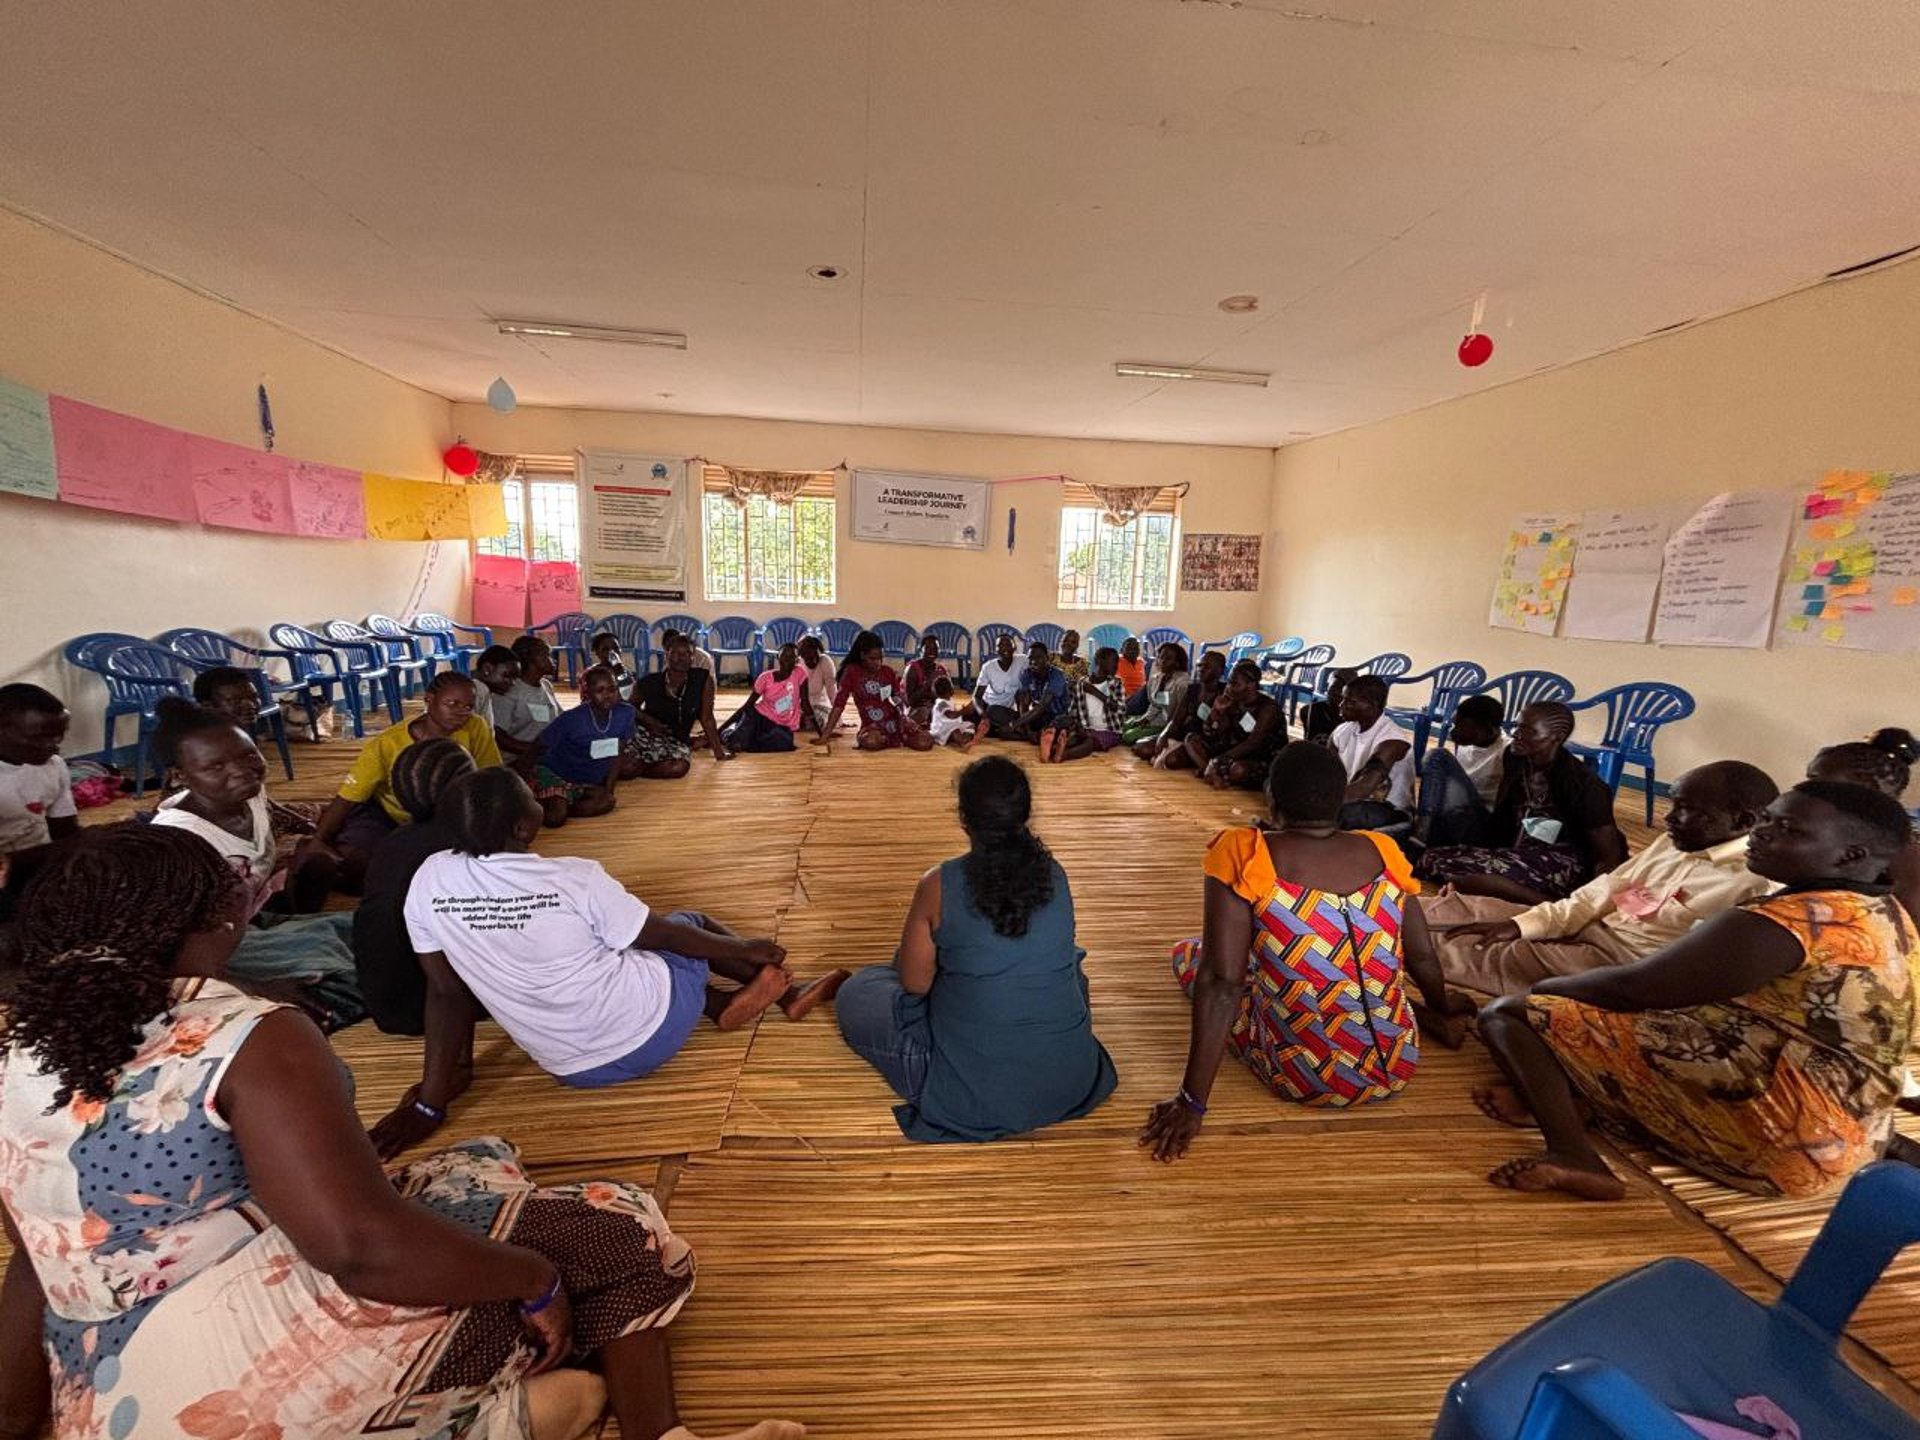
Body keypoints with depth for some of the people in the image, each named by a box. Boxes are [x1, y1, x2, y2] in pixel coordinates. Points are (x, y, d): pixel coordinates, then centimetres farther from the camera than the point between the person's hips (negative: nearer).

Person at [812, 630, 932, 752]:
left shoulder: (888, 671, 5)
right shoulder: (851, 671, -3)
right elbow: (839, 703, -7)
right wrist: (825, 735, -13)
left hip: (894, 719, 3)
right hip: (872, 726, -3)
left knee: (925, 743, -21)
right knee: (871, 743, -39)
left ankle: (903, 737, 11)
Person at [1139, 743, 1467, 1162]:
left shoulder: (1243, 854, -19)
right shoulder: (1381, 851, -6)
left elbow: (1222, 982, -22)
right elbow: (1422, 957, 7)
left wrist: (1192, 1102, -16)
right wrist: (1442, 1008, 30)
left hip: (1303, 1077, -5)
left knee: (1189, 953, 15)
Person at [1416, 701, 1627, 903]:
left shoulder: (1583, 784, -14)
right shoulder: (1515, 757, 3)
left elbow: (1610, 857, -12)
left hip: (1561, 865, -7)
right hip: (1517, 854, 7)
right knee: (1431, 859, -16)